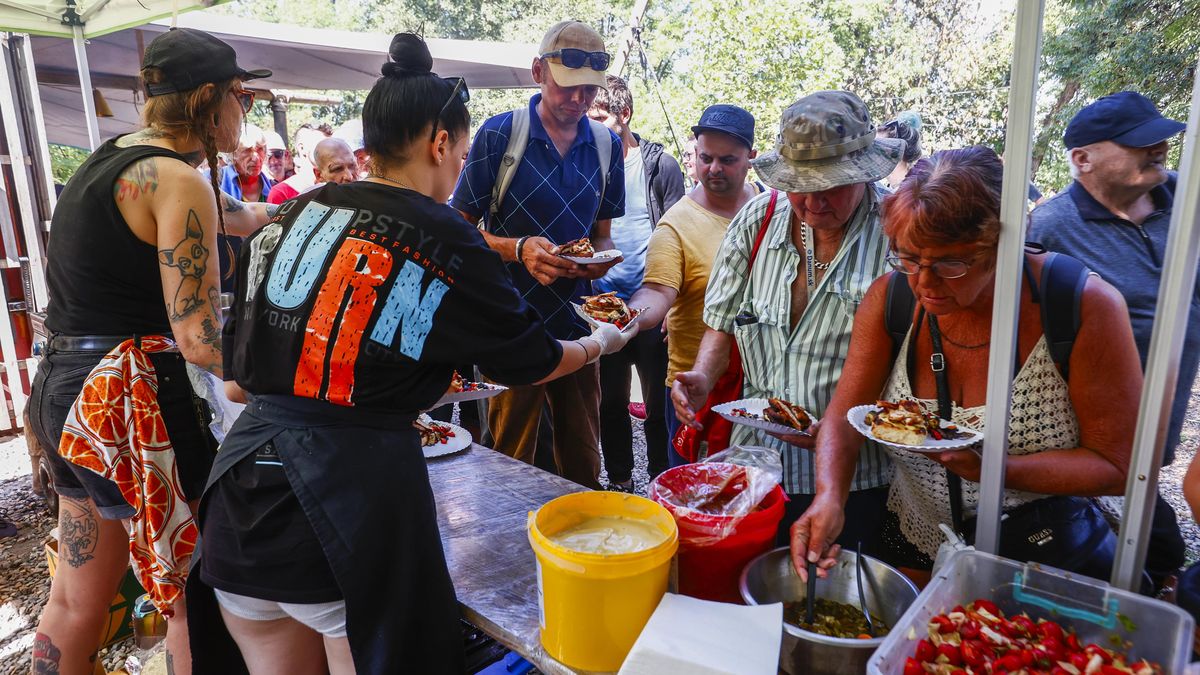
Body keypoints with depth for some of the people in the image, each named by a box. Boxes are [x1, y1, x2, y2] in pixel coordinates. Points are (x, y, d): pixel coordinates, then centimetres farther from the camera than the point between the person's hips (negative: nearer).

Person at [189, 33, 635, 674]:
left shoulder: (290, 215, 6)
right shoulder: (445, 240, -9)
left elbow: (238, 370, 14)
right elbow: (532, 361, 4)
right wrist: (602, 342, 24)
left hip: (243, 480, 6)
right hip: (356, 489, -5)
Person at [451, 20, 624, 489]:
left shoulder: (606, 144, 6)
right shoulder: (499, 134, -7)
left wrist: (600, 257, -8)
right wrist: (518, 249, -22)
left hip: (576, 325, 4)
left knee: (583, 460, 13)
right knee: (510, 459, 9)